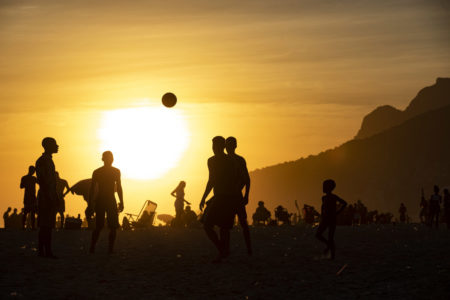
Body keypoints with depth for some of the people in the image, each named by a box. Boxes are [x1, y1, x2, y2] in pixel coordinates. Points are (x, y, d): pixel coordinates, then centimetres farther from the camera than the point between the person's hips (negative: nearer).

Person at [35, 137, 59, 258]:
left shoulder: (49, 161, 19)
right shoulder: (41, 161, -10)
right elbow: (41, 180, -16)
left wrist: (55, 197, 20)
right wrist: (48, 197, -21)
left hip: (51, 197, 9)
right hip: (45, 197, -9)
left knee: (48, 225, 7)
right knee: (45, 225, -10)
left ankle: (47, 251, 8)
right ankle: (42, 251, -11)